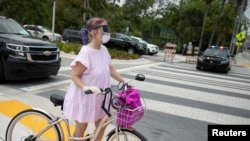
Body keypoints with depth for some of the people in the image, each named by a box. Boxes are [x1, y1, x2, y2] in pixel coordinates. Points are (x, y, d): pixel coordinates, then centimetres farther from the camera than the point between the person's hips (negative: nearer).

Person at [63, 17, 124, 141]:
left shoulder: (104, 49, -2)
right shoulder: (86, 52, -24)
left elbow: (110, 69, 10)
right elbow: (75, 76, -19)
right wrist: (85, 87, -35)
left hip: (98, 97, 7)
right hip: (83, 97, -7)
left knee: (101, 125, 18)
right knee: (81, 128, 12)